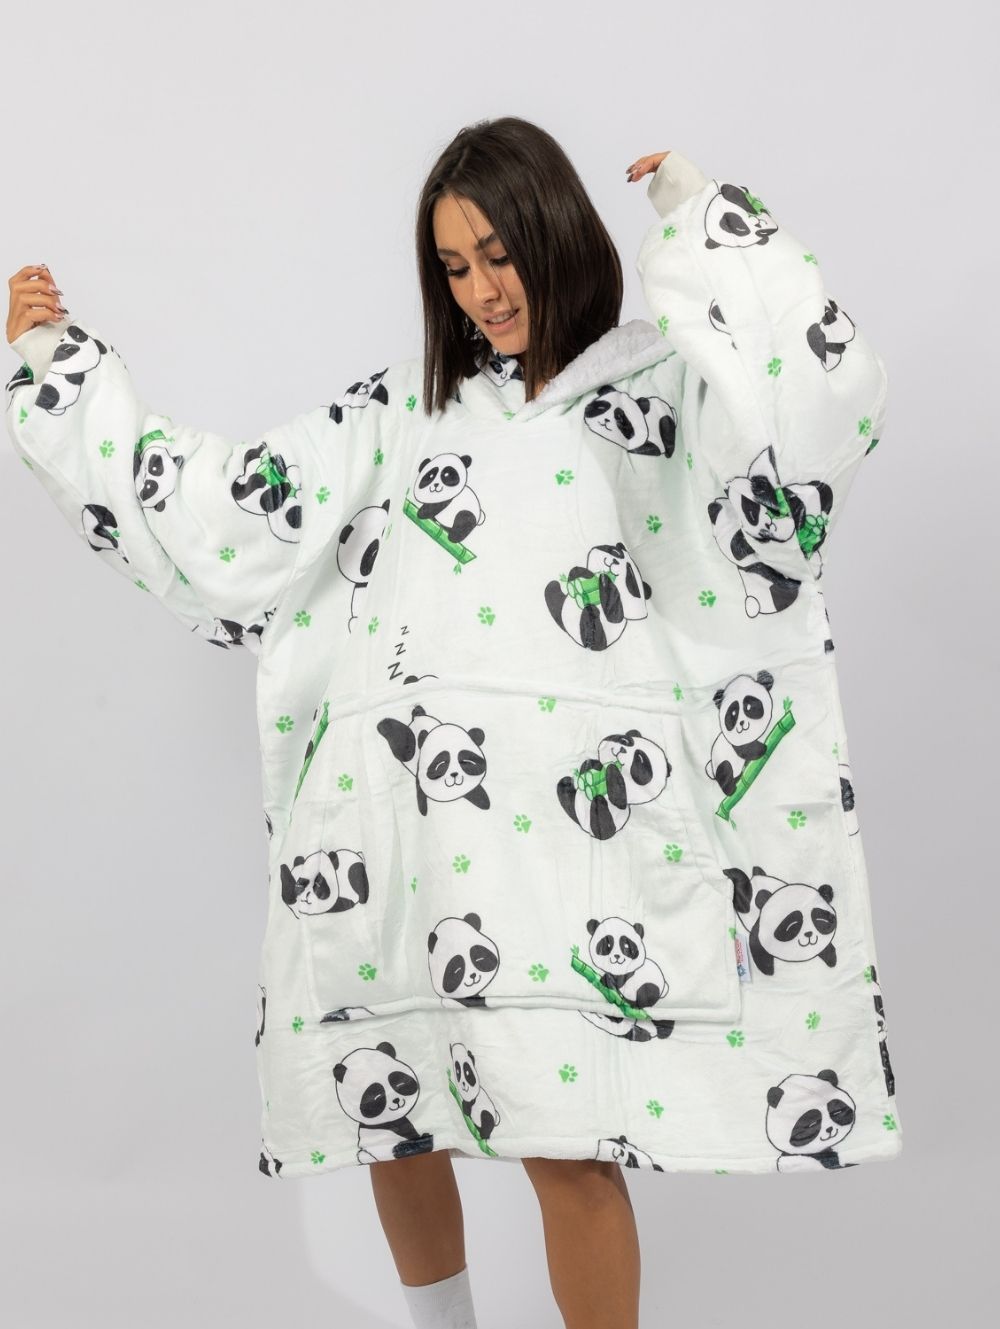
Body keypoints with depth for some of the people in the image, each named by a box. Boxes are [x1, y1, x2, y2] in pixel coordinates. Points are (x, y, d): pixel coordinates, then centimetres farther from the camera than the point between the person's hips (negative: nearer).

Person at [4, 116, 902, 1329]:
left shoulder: (658, 394, 6)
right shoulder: (403, 408, 16)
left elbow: (820, 392, -13)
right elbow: (228, 517, 15)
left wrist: (704, 220, -4)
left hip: (550, 819, -4)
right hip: (382, 816, 4)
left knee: (565, 1147, -6)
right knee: (388, 1115, 13)